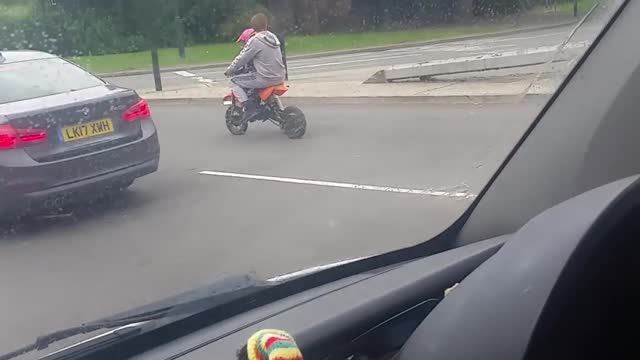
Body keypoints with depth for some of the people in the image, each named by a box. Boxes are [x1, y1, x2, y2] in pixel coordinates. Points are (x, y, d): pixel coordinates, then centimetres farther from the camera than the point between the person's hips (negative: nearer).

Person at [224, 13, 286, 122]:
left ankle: (249, 107, -9)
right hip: (279, 77, 7)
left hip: (265, 79, -7)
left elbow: (242, 58, -7)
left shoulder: (254, 41, -12)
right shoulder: (273, 37, 10)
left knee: (234, 81, 4)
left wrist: (229, 70, 10)